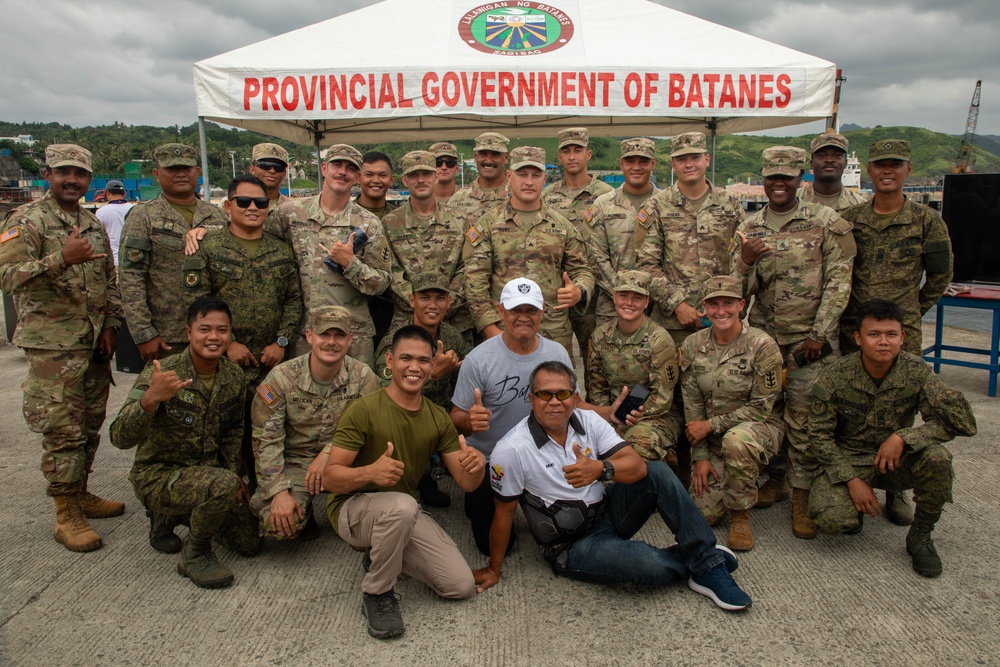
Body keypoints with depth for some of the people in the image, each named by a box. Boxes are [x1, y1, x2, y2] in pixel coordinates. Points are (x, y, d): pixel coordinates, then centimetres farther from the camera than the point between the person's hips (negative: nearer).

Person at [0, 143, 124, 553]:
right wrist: (62, 259, -29)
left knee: (90, 426, 13)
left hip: (95, 344, 7)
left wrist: (111, 326, 7)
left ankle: (80, 494, 29)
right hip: (52, 346, -6)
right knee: (62, 431, -3)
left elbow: (110, 282, 18)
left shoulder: (94, 226, 15)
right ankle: (67, 517, 7)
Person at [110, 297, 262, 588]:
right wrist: (149, 399, -49)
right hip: (158, 474, -6)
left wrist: (234, 472, 0)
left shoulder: (234, 375, -4)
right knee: (222, 485, -35)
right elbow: (120, 438, -32)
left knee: (250, 543, 5)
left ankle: (188, 516, 30)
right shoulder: (161, 373, -22)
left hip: (206, 472, 6)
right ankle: (194, 554, -9)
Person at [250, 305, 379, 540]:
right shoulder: (282, 378, -10)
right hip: (294, 461, -1)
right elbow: (266, 439, -11)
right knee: (279, 524, -27)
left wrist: (329, 452, -24)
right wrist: (279, 492, -20)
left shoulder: (363, 377, -7)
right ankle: (303, 514, 11)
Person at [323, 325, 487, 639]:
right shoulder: (363, 410, -18)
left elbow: (466, 483, -2)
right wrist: (369, 473, -41)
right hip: (352, 507, -5)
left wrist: (475, 465, -27)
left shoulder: (438, 418, 0)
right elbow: (330, 477, -20)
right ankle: (376, 593, -13)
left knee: (462, 585, -6)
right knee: (403, 505, -39)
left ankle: (380, 555, 16)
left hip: (402, 512, 6)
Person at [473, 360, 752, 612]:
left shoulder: (588, 421, -6)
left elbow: (637, 465, -15)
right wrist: (494, 570, 1)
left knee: (658, 472, -18)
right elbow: (504, 513, -8)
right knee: (651, 566, -30)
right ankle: (691, 561, 5)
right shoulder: (510, 451, -19)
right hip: (573, 546, -5)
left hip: (608, 514, 5)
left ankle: (708, 565, -11)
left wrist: (600, 469, -37)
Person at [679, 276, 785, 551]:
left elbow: (761, 407, -14)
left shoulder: (762, 346, -16)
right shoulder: (692, 346, -4)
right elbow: (692, 405, -1)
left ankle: (740, 516, -14)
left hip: (758, 427, -3)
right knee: (705, 513, -8)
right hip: (712, 438, 4)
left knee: (735, 440, -39)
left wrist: (711, 424, -17)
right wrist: (701, 456, -6)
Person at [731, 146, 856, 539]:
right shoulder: (748, 229, 7)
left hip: (810, 337, -3)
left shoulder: (825, 222, -2)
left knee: (804, 418, -5)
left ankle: (802, 497, 8)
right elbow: (739, 290, 4)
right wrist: (744, 261, -18)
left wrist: (819, 334, -11)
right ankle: (773, 477, 29)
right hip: (762, 335, 3)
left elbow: (838, 281, -5)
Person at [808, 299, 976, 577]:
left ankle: (920, 537, -6)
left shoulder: (915, 371, -14)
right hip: (849, 459, -1)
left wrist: (903, 437, -30)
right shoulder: (834, 376, -16)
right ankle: (856, 505, 12)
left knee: (936, 457, -31)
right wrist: (852, 480, -20)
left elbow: (963, 421, -19)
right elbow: (820, 435, -11)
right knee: (830, 517, -28)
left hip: (897, 459, 2)